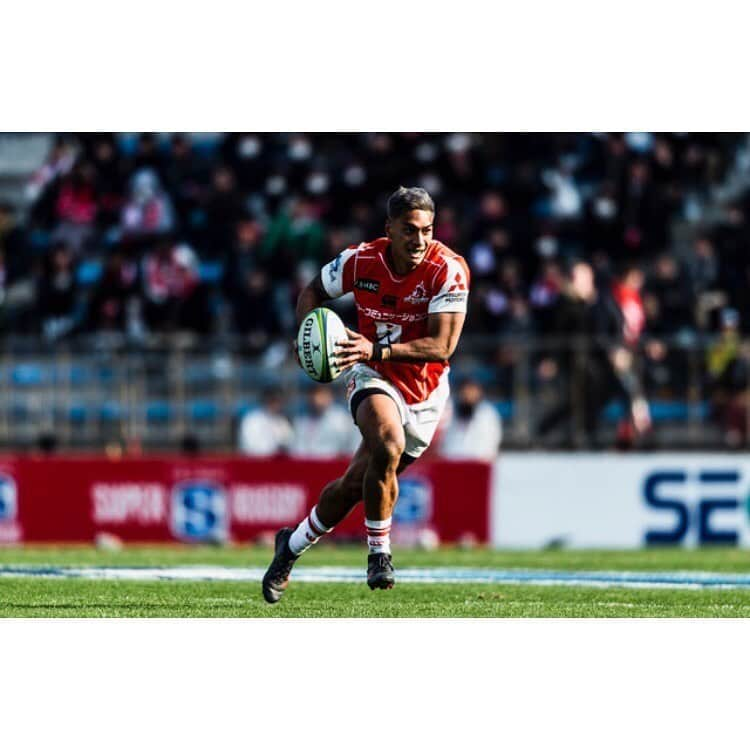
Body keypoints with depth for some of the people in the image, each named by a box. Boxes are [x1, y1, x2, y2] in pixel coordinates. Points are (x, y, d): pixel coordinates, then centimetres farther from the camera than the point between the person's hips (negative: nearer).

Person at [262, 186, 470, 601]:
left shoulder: (448, 270, -21)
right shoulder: (360, 261, -13)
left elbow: (442, 346, -25)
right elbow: (313, 291, 7)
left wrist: (378, 351, -36)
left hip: (425, 391, 1)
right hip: (374, 379, -1)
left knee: (356, 484, 7)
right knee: (387, 446, -33)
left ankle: (292, 546, 33)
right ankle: (378, 553, -18)